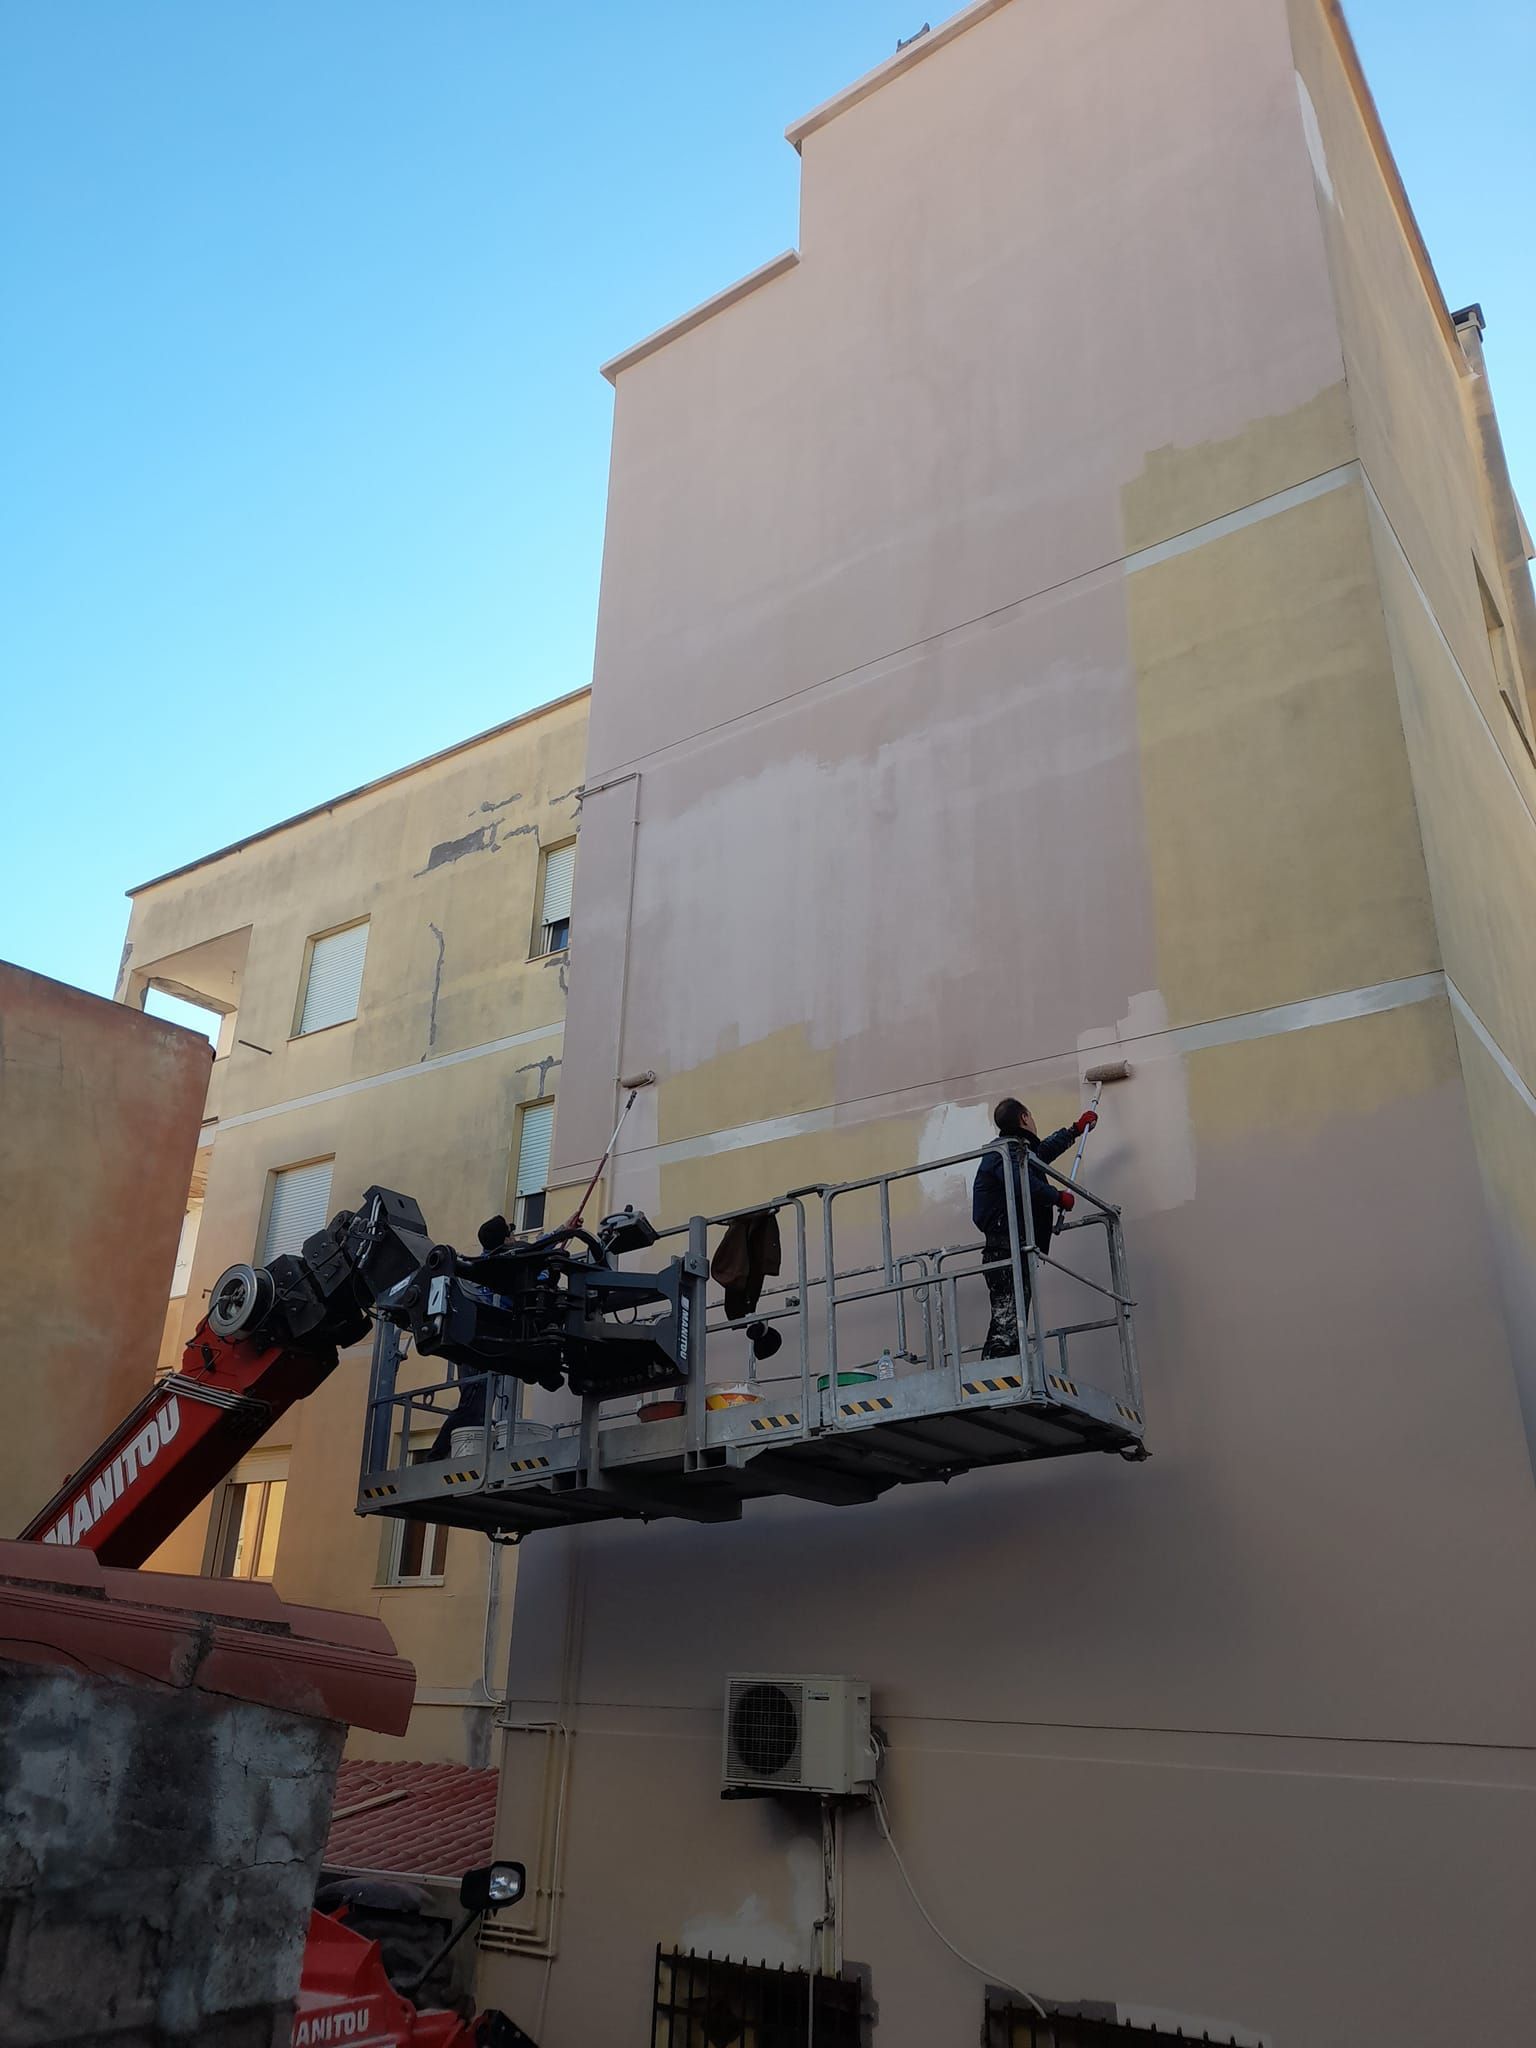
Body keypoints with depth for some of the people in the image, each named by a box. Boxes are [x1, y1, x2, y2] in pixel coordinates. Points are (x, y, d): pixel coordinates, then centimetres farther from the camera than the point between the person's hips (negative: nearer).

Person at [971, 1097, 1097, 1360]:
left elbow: (1045, 1150, 48)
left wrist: (1076, 1129, 60)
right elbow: (1023, 1184, -25)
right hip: (1008, 1251, -10)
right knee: (1007, 1327, -19)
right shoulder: (1006, 1151, -7)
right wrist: (1059, 1197, -10)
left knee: (1008, 1327, 4)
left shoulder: (1020, 1150, 26)